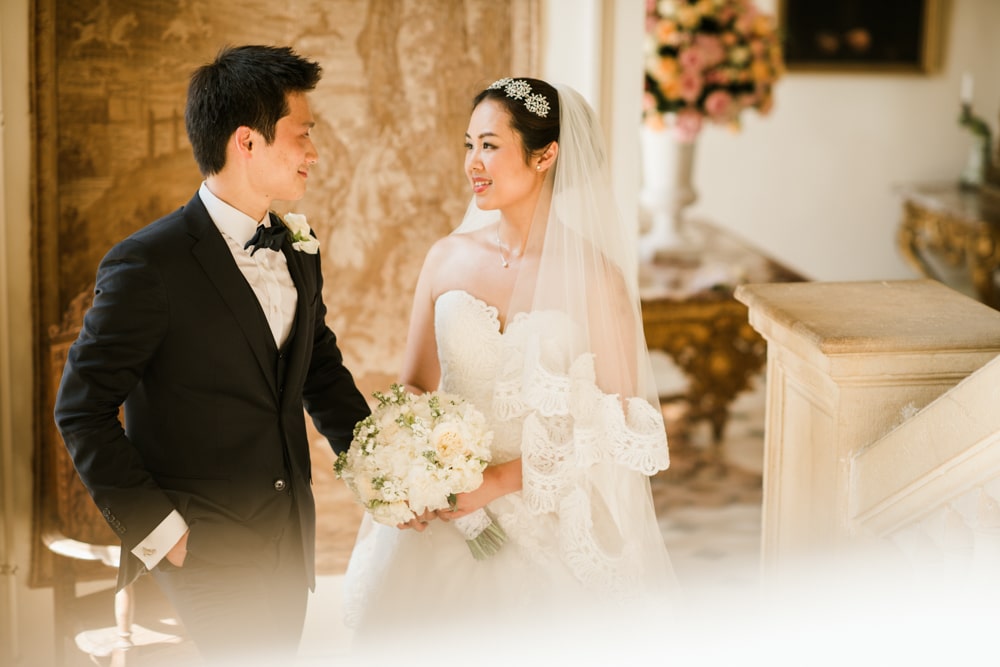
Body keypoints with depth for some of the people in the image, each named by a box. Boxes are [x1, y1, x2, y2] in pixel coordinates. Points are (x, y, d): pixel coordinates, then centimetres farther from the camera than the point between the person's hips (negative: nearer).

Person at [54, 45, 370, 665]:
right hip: (204, 551, -7)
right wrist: (157, 528, -15)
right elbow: (82, 411, -14)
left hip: (290, 543, 7)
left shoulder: (298, 250, 8)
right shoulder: (147, 265, -15)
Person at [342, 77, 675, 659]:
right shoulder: (447, 258, 4)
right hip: (441, 513, 3)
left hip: (551, 520, -3)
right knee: (391, 627, -4)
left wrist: (504, 480, -15)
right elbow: (414, 387, 11)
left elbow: (616, 421, -8)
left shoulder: (593, 275, -8)